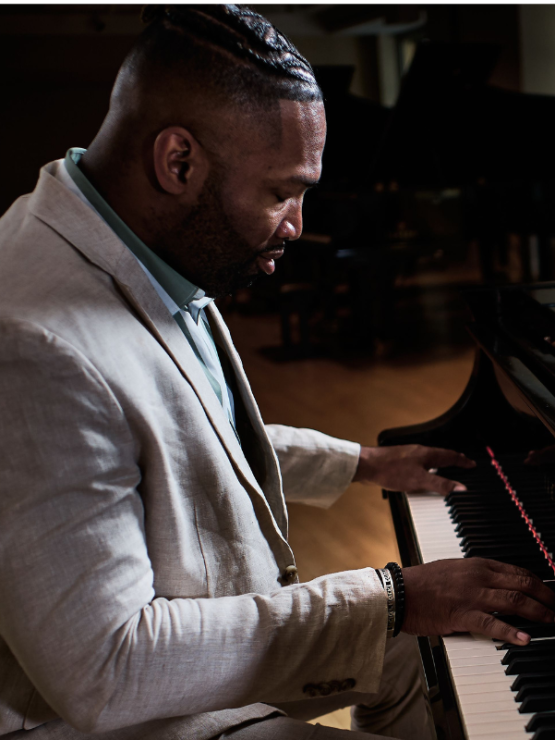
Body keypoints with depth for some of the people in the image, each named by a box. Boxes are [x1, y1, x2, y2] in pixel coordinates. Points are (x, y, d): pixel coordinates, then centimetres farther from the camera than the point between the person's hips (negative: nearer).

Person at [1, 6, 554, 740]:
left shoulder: (152, 253, -1)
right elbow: (104, 675, -34)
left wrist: (362, 464, 19)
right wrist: (386, 598, -32)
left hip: (223, 628, 9)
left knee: (414, 655, 20)